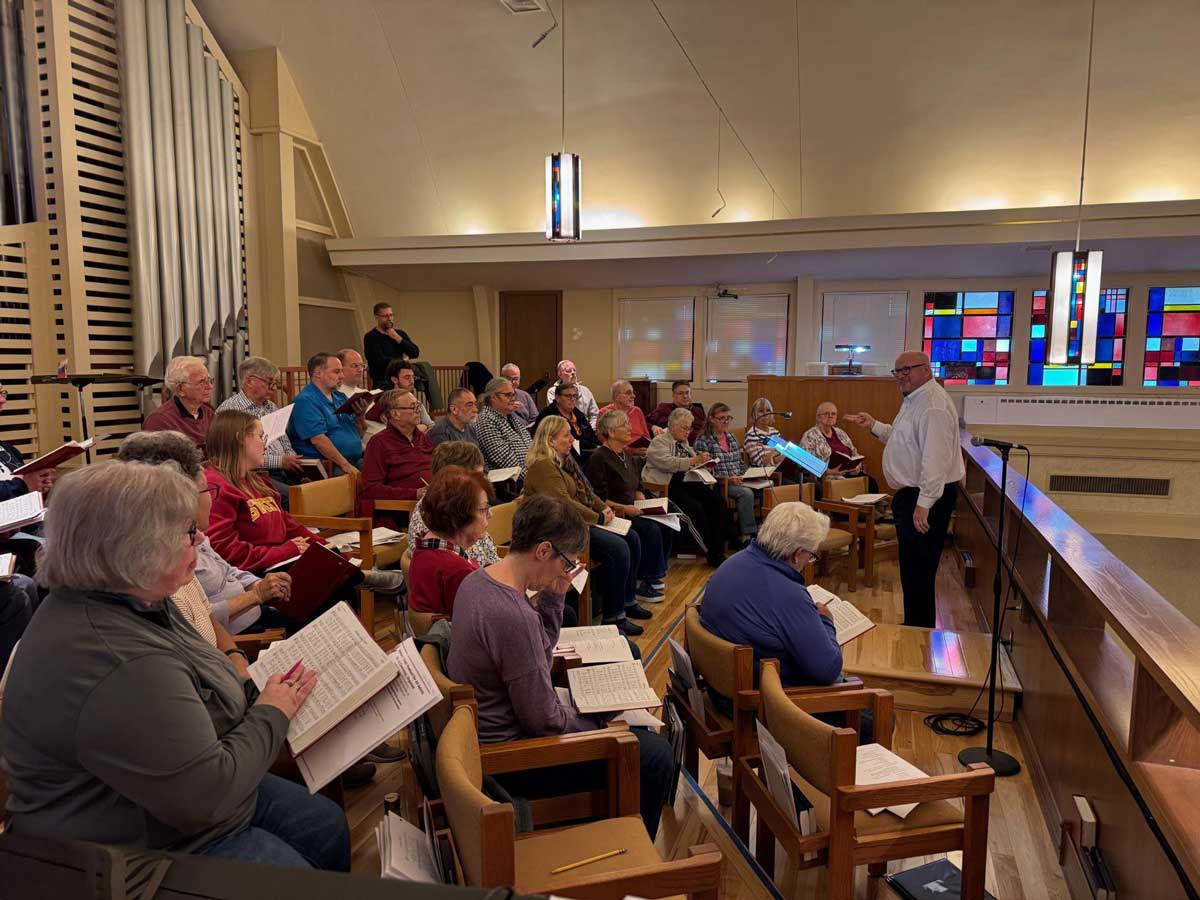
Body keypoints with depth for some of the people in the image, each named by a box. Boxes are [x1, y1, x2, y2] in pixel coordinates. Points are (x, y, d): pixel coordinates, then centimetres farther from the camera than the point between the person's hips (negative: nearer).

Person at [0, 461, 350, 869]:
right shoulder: (123, 667, -36)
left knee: (327, 824, 15)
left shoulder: (130, 602, -4)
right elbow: (207, 795, -30)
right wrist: (272, 713, -16)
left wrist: (257, 694, -2)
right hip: (147, 851, -9)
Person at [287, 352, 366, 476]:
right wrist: (345, 465, -21)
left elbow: (359, 435, 20)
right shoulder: (306, 401, -7)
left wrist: (360, 415, 0)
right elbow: (318, 439, -18)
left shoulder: (340, 397, 19)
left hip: (356, 461, 8)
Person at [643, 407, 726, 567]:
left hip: (687, 482, 8)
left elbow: (694, 464, 31)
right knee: (696, 507, -29)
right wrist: (693, 461, -26)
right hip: (669, 486, -8)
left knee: (718, 502, -15)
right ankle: (710, 552, -17)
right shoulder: (659, 441, -2)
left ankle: (718, 551, -15)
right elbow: (667, 462, -19)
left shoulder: (684, 443, 24)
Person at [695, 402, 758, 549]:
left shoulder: (731, 438, 22)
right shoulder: (703, 441, -1)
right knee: (746, 493, -31)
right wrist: (727, 479, -19)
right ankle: (747, 535, -23)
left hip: (738, 482, 6)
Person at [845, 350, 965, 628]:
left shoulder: (933, 406, -21)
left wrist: (924, 504, -28)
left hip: (927, 498, -11)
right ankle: (914, 625, 33)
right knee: (911, 566, 20)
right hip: (910, 494, 11)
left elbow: (935, 459, -27)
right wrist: (874, 426, 15)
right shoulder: (913, 400, 14)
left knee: (919, 570, -2)